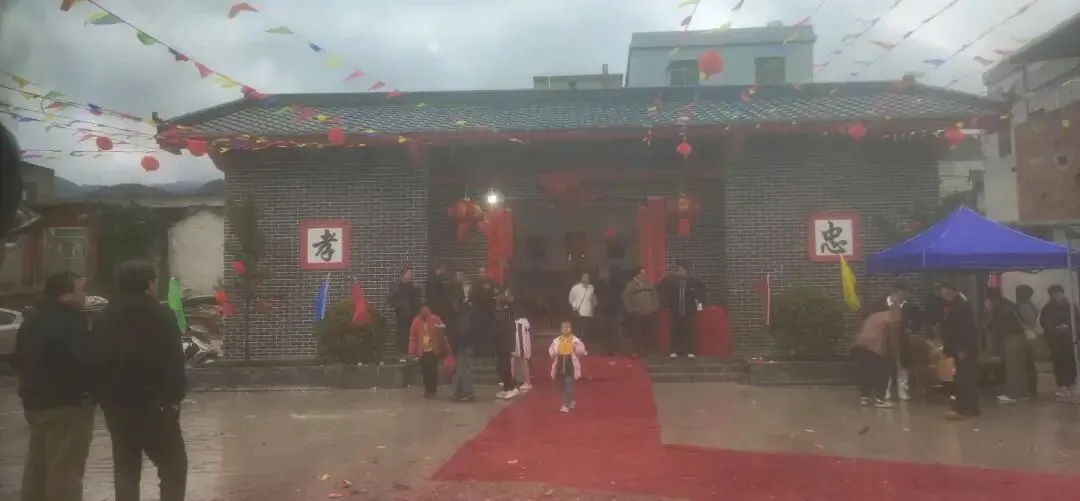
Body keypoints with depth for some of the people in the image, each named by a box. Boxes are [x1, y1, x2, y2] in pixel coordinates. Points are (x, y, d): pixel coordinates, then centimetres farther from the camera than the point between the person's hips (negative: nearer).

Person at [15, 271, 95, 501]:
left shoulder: (32, 323, 13)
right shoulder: (69, 324, -19)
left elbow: (20, 362, 20)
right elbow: (81, 363, -27)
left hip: (35, 402, 10)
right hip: (66, 404, -10)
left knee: (37, 467, 20)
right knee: (65, 471, -3)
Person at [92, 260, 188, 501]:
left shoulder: (105, 318, 10)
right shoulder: (161, 315, -9)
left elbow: (97, 359, 10)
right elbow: (173, 361, -14)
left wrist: (104, 396, 15)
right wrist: (174, 396, -7)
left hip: (115, 403, 6)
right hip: (151, 402, -6)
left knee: (125, 468, 14)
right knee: (174, 466, 3)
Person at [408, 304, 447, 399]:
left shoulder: (436, 319, -4)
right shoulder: (416, 321, 1)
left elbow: (442, 334, -3)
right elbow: (413, 337, 1)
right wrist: (412, 351, -2)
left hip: (433, 350, -2)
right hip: (422, 351, 2)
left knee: (432, 371, -3)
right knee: (425, 371, 6)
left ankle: (432, 390, 7)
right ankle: (427, 390, 18)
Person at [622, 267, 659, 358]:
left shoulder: (649, 284, 14)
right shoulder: (630, 285, 2)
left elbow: (655, 296, 19)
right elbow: (625, 298, 0)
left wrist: (655, 307, 10)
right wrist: (630, 310, -5)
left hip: (650, 314, 3)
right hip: (636, 314, -3)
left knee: (650, 334, 2)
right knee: (637, 334, -5)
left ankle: (649, 351, 11)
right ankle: (637, 352, 3)